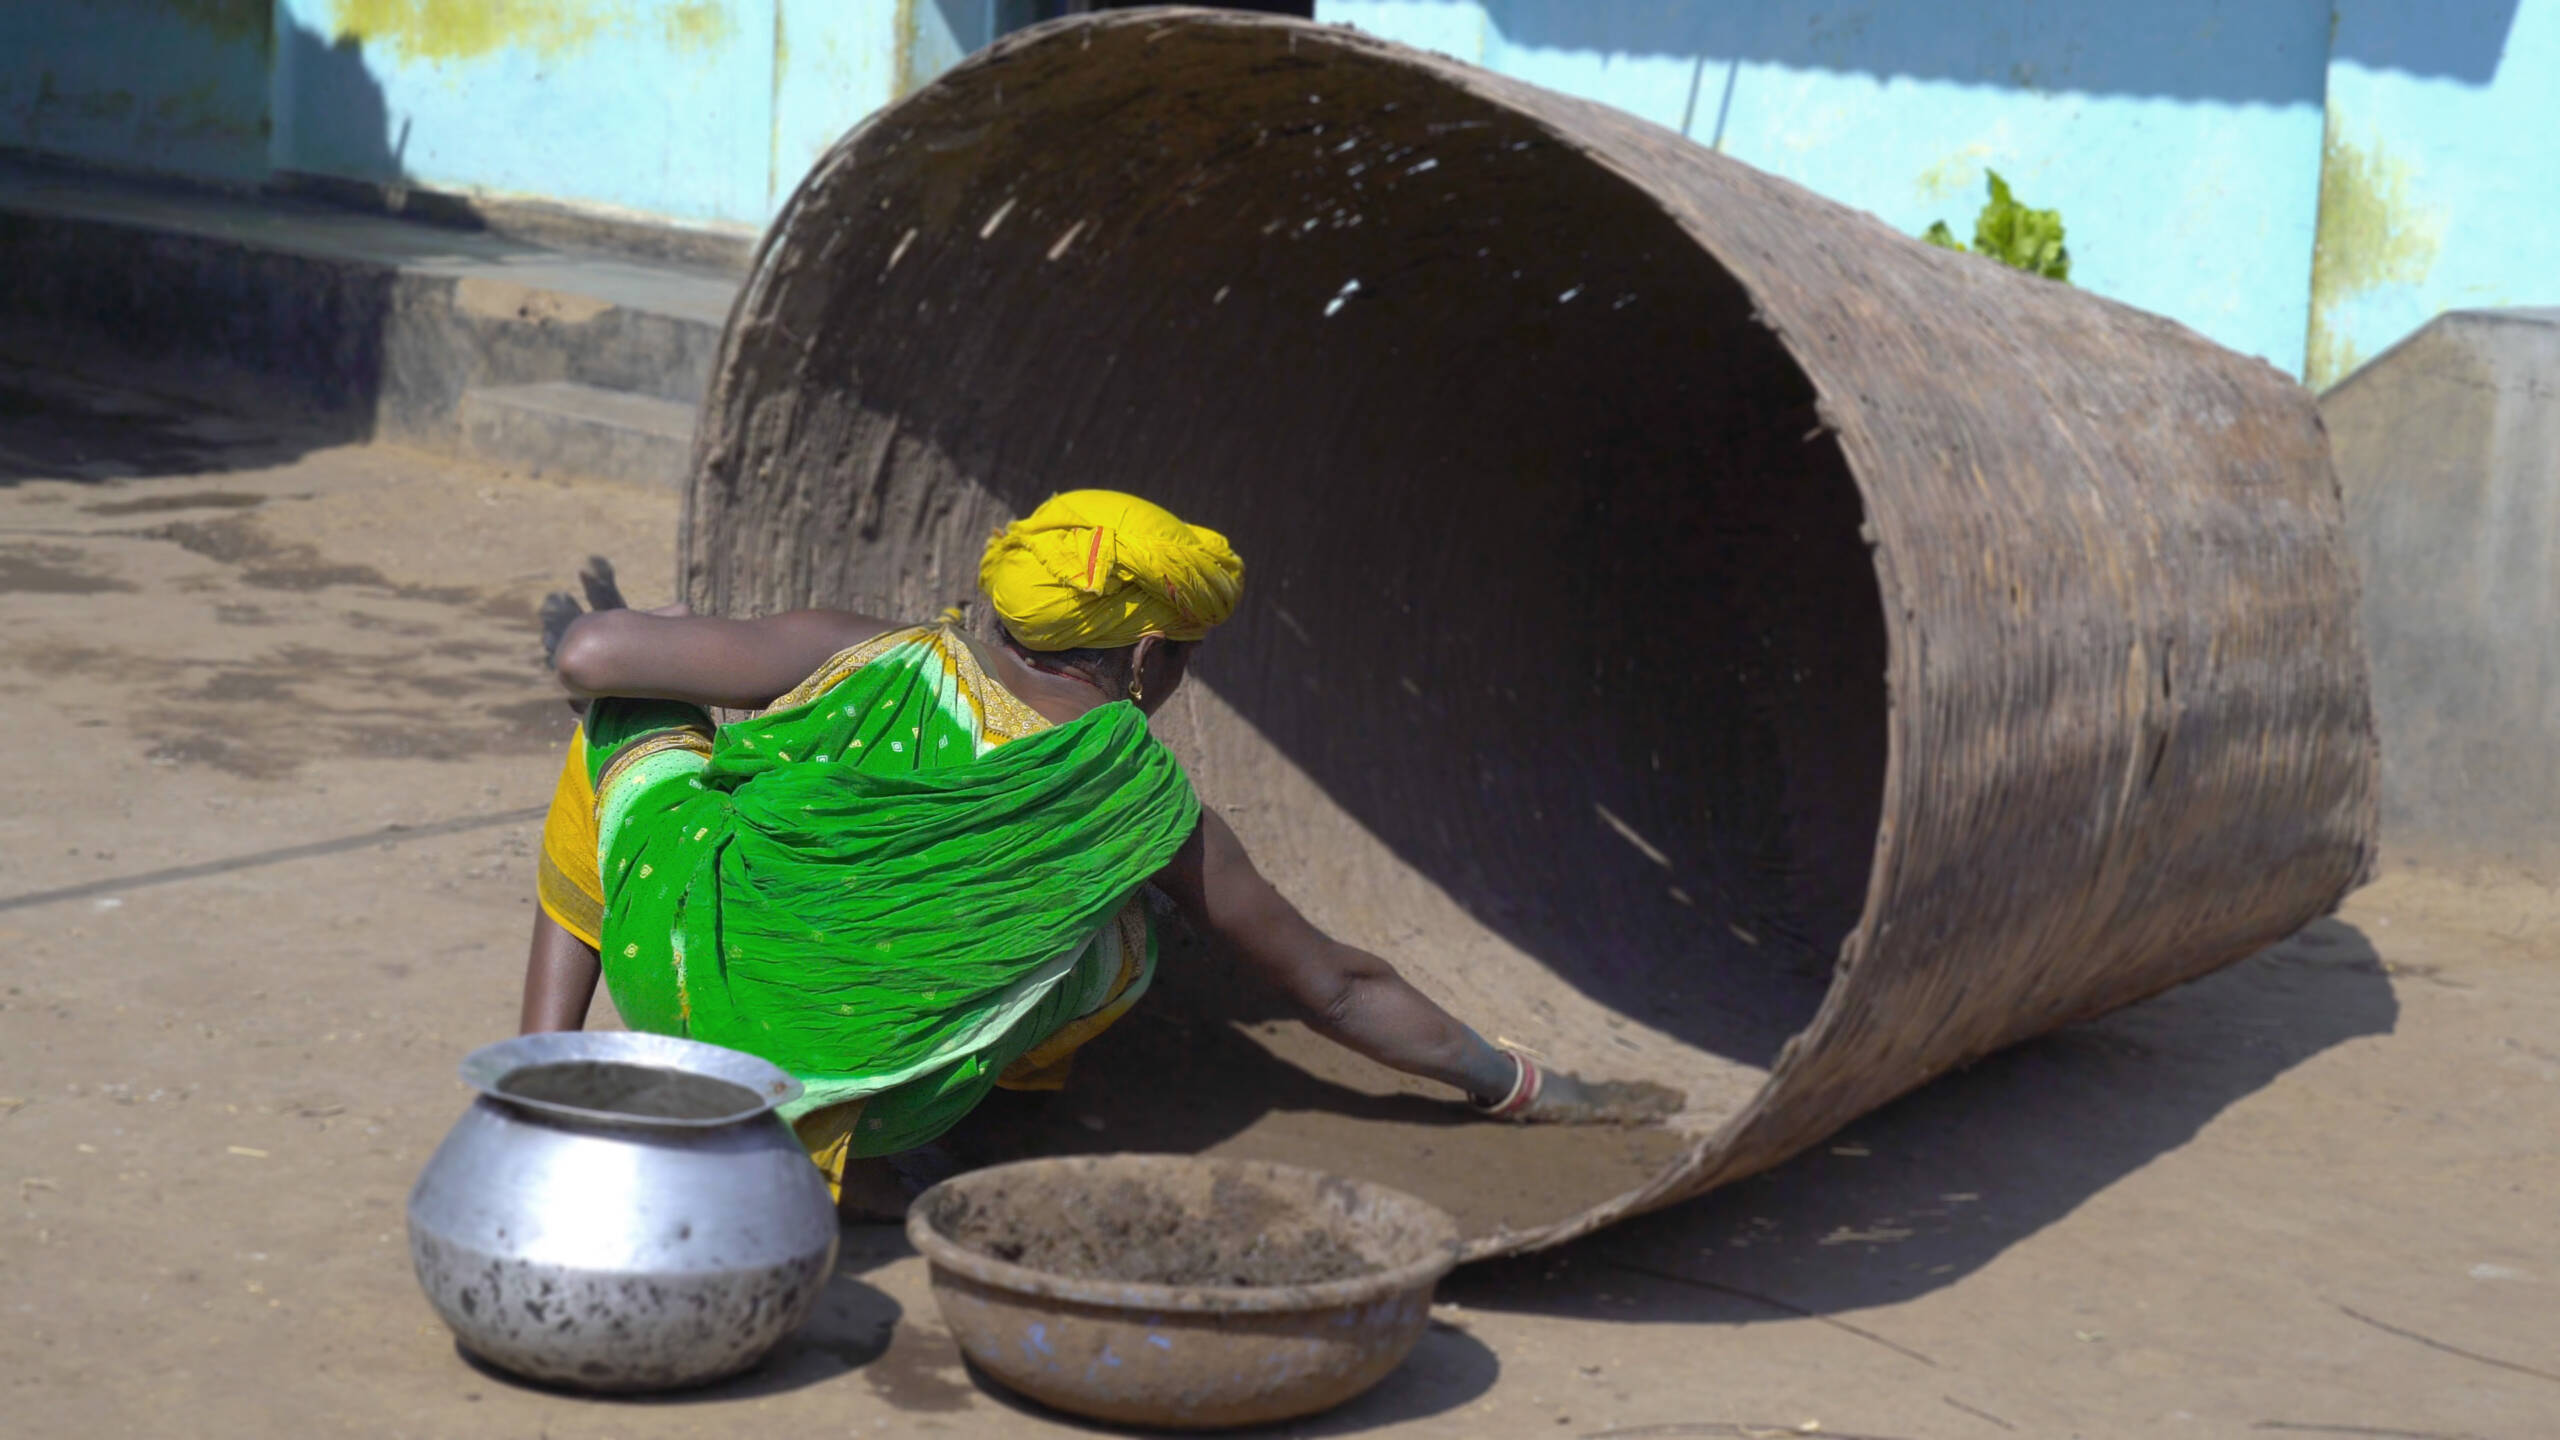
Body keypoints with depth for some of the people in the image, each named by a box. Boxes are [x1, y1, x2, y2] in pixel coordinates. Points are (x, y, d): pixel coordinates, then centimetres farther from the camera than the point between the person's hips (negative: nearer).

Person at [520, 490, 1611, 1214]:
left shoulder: (886, 662, -1)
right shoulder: (1146, 803, 0)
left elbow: (591, 658, -2)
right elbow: (1337, 989, 9)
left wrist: (584, 634, 23)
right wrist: (1513, 1083, 22)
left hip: (672, 991, 1)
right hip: (856, 1110, 0)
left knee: (625, 718, 26)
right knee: (1122, 941, 24)